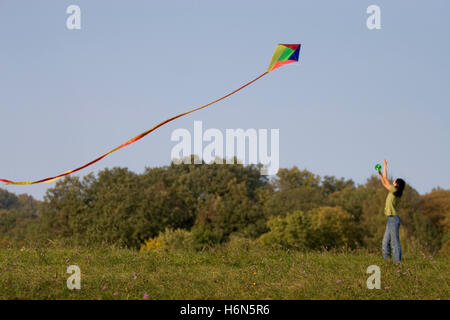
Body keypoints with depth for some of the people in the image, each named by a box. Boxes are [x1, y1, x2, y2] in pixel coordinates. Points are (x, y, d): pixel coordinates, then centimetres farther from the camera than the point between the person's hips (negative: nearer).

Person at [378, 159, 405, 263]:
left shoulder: (395, 190, -10)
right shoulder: (393, 191, 12)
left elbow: (385, 180, -6)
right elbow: (385, 184, 25)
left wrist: (385, 166, 2)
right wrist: (380, 173, 23)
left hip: (394, 218, -10)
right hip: (391, 219, 10)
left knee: (395, 241, -10)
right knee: (386, 241, 12)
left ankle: (398, 261, -11)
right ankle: (386, 259, 15)